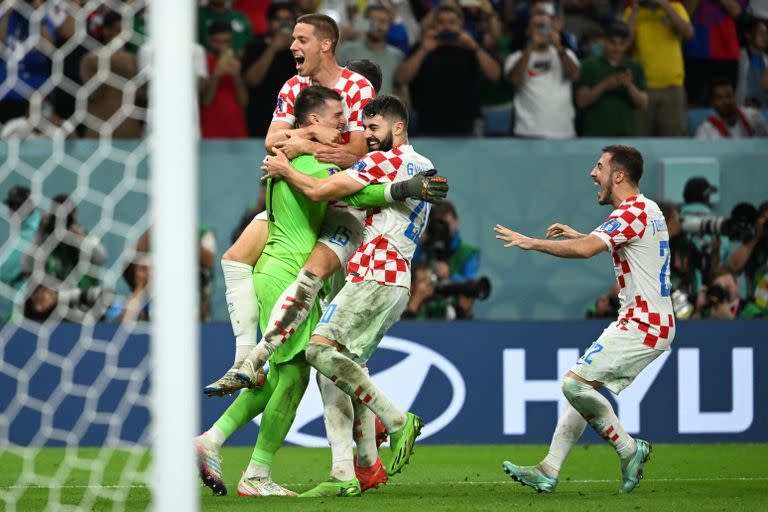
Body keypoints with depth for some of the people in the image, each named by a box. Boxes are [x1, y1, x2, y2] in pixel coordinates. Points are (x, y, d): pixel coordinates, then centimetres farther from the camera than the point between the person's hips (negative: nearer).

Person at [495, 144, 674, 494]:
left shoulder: (631, 213, -16)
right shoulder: (648, 210, 17)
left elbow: (585, 249, -31)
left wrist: (531, 242, -23)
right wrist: (580, 235, 28)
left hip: (642, 327, -11)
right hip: (653, 322, 11)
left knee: (575, 383, -15)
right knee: (581, 386, 8)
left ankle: (628, 449, -3)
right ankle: (549, 471, 7)